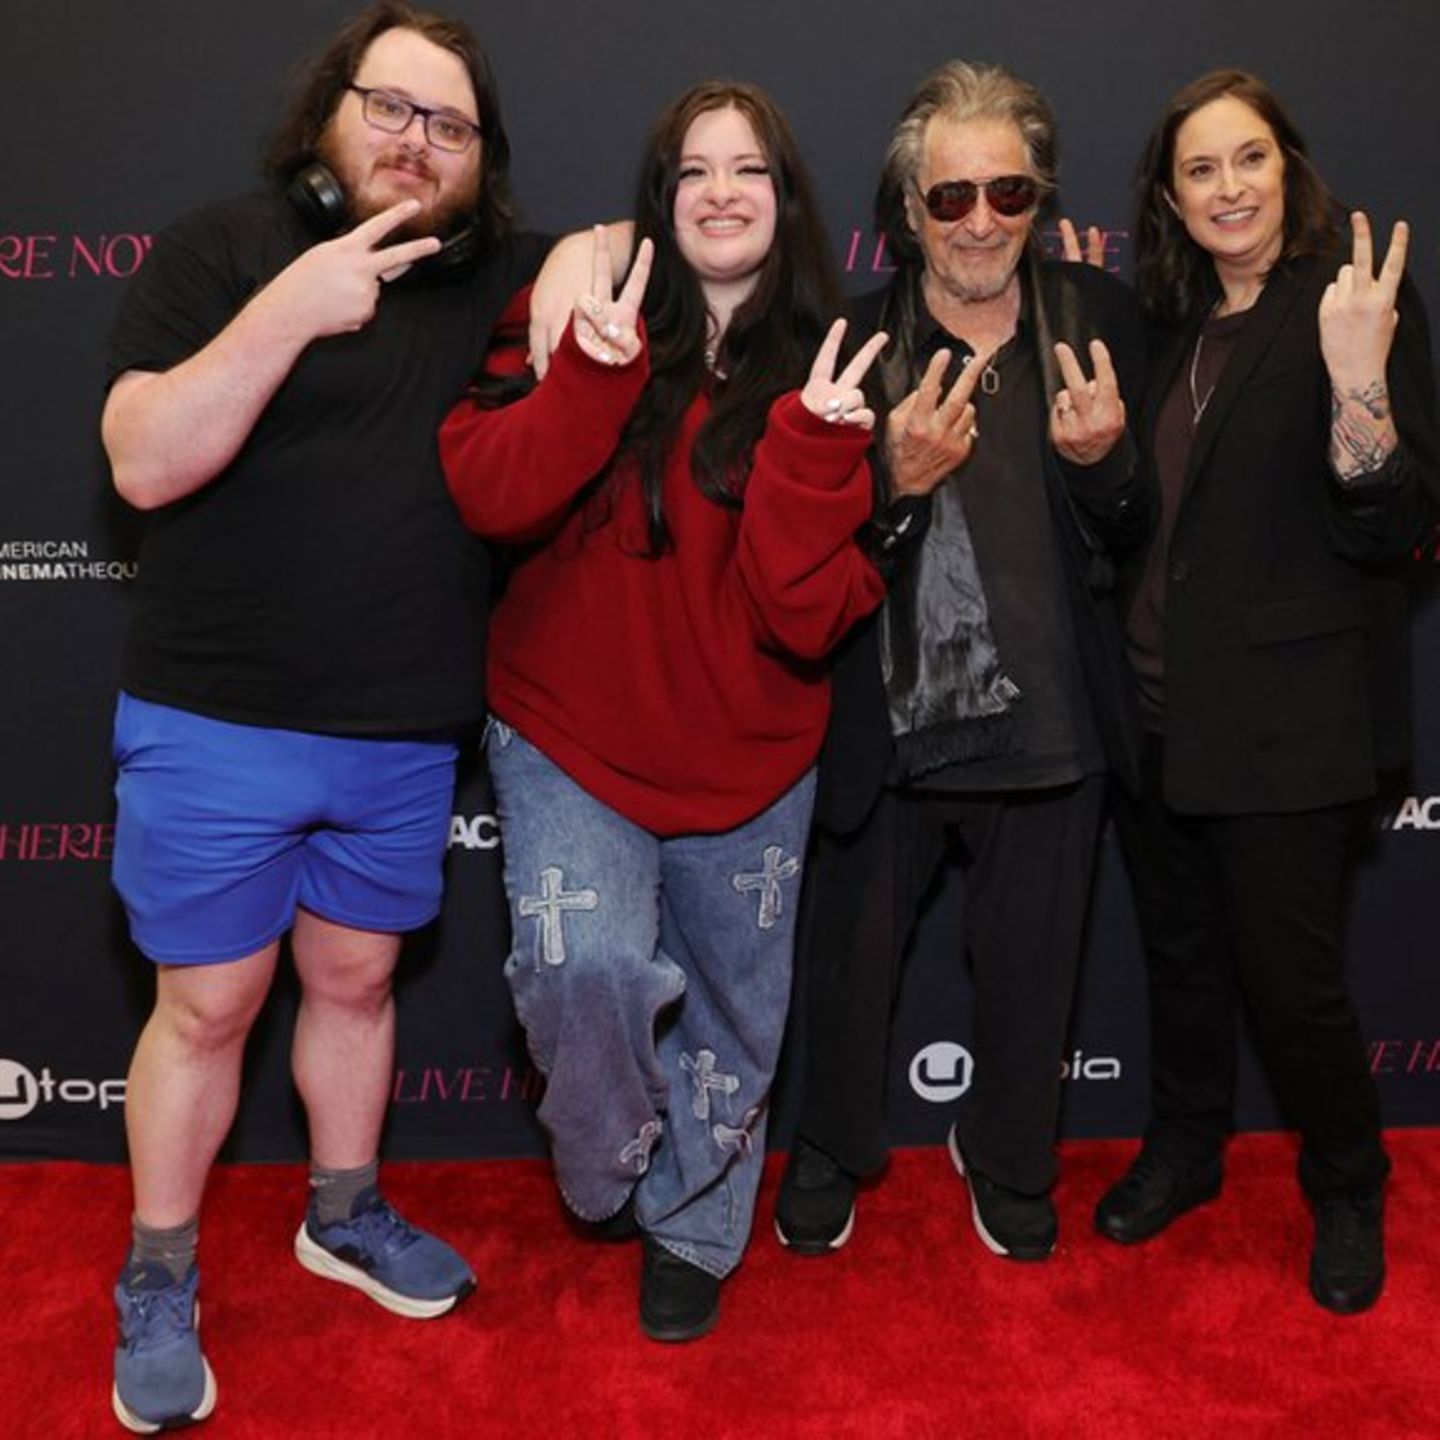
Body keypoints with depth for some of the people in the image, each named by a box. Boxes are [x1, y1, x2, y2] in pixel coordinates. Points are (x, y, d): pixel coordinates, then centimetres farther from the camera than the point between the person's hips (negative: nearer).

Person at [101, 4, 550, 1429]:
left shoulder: (506, 279, 5)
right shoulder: (221, 249, -6)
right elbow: (145, 463, -15)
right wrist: (289, 311, -25)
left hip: (407, 735, 4)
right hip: (217, 726, -3)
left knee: (355, 979, 19)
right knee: (207, 1004, 7)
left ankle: (343, 1214, 41)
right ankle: (156, 1284, 28)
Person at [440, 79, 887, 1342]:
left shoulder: (825, 380, -1)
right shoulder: (589, 323, -2)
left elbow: (809, 615, -13)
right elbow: (492, 498, -17)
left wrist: (808, 446, -24)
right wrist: (595, 373, -26)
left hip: (746, 766, 2)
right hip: (571, 739, -1)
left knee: (728, 1015, 12)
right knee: (583, 963, -21)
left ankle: (692, 1229, 41)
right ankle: (611, 1165, 13)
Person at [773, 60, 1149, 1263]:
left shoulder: (1099, 320, -4)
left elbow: (1134, 537, 1)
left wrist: (1103, 461, -20)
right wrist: (896, 478, -30)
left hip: (1048, 722, 2)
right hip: (888, 725, -1)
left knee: (1030, 968, 21)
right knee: (851, 958, 19)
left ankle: (1009, 1163, 49)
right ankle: (832, 1154, 47)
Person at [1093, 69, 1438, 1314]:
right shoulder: (1175, 325, 9)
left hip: (1290, 722, -6)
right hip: (1157, 710, 6)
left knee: (1292, 978, 4)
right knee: (1181, 955, 19)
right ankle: (1184, 1153, 40)